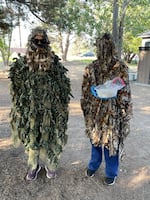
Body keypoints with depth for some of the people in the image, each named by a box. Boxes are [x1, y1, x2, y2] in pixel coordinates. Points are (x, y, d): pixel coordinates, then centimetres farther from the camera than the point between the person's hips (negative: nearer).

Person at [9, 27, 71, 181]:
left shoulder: (55, 63, -4)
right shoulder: (22, 63, -1)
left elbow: (63, 87, 0)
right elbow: (16, 88, 4)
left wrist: (62, 108, -1)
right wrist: (19, 108, 3)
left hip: (50, 109, -1)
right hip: (30, 110, 1)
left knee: (50, 138, 12)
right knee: (31, 138, 15)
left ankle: (50, 164, 36)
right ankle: (33, 165, 38)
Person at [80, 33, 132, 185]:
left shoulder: (91, 68, -9)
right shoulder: (121, 67, -10)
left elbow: (85, 93, -4)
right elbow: (125, 95, -6)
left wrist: (87, 111, 6)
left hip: (95, 112, 0)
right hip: (114, 113, 0)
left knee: (95, 138, 18)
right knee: (111, 142, 15)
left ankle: (93, 167, 37)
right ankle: (110, 174, 34)